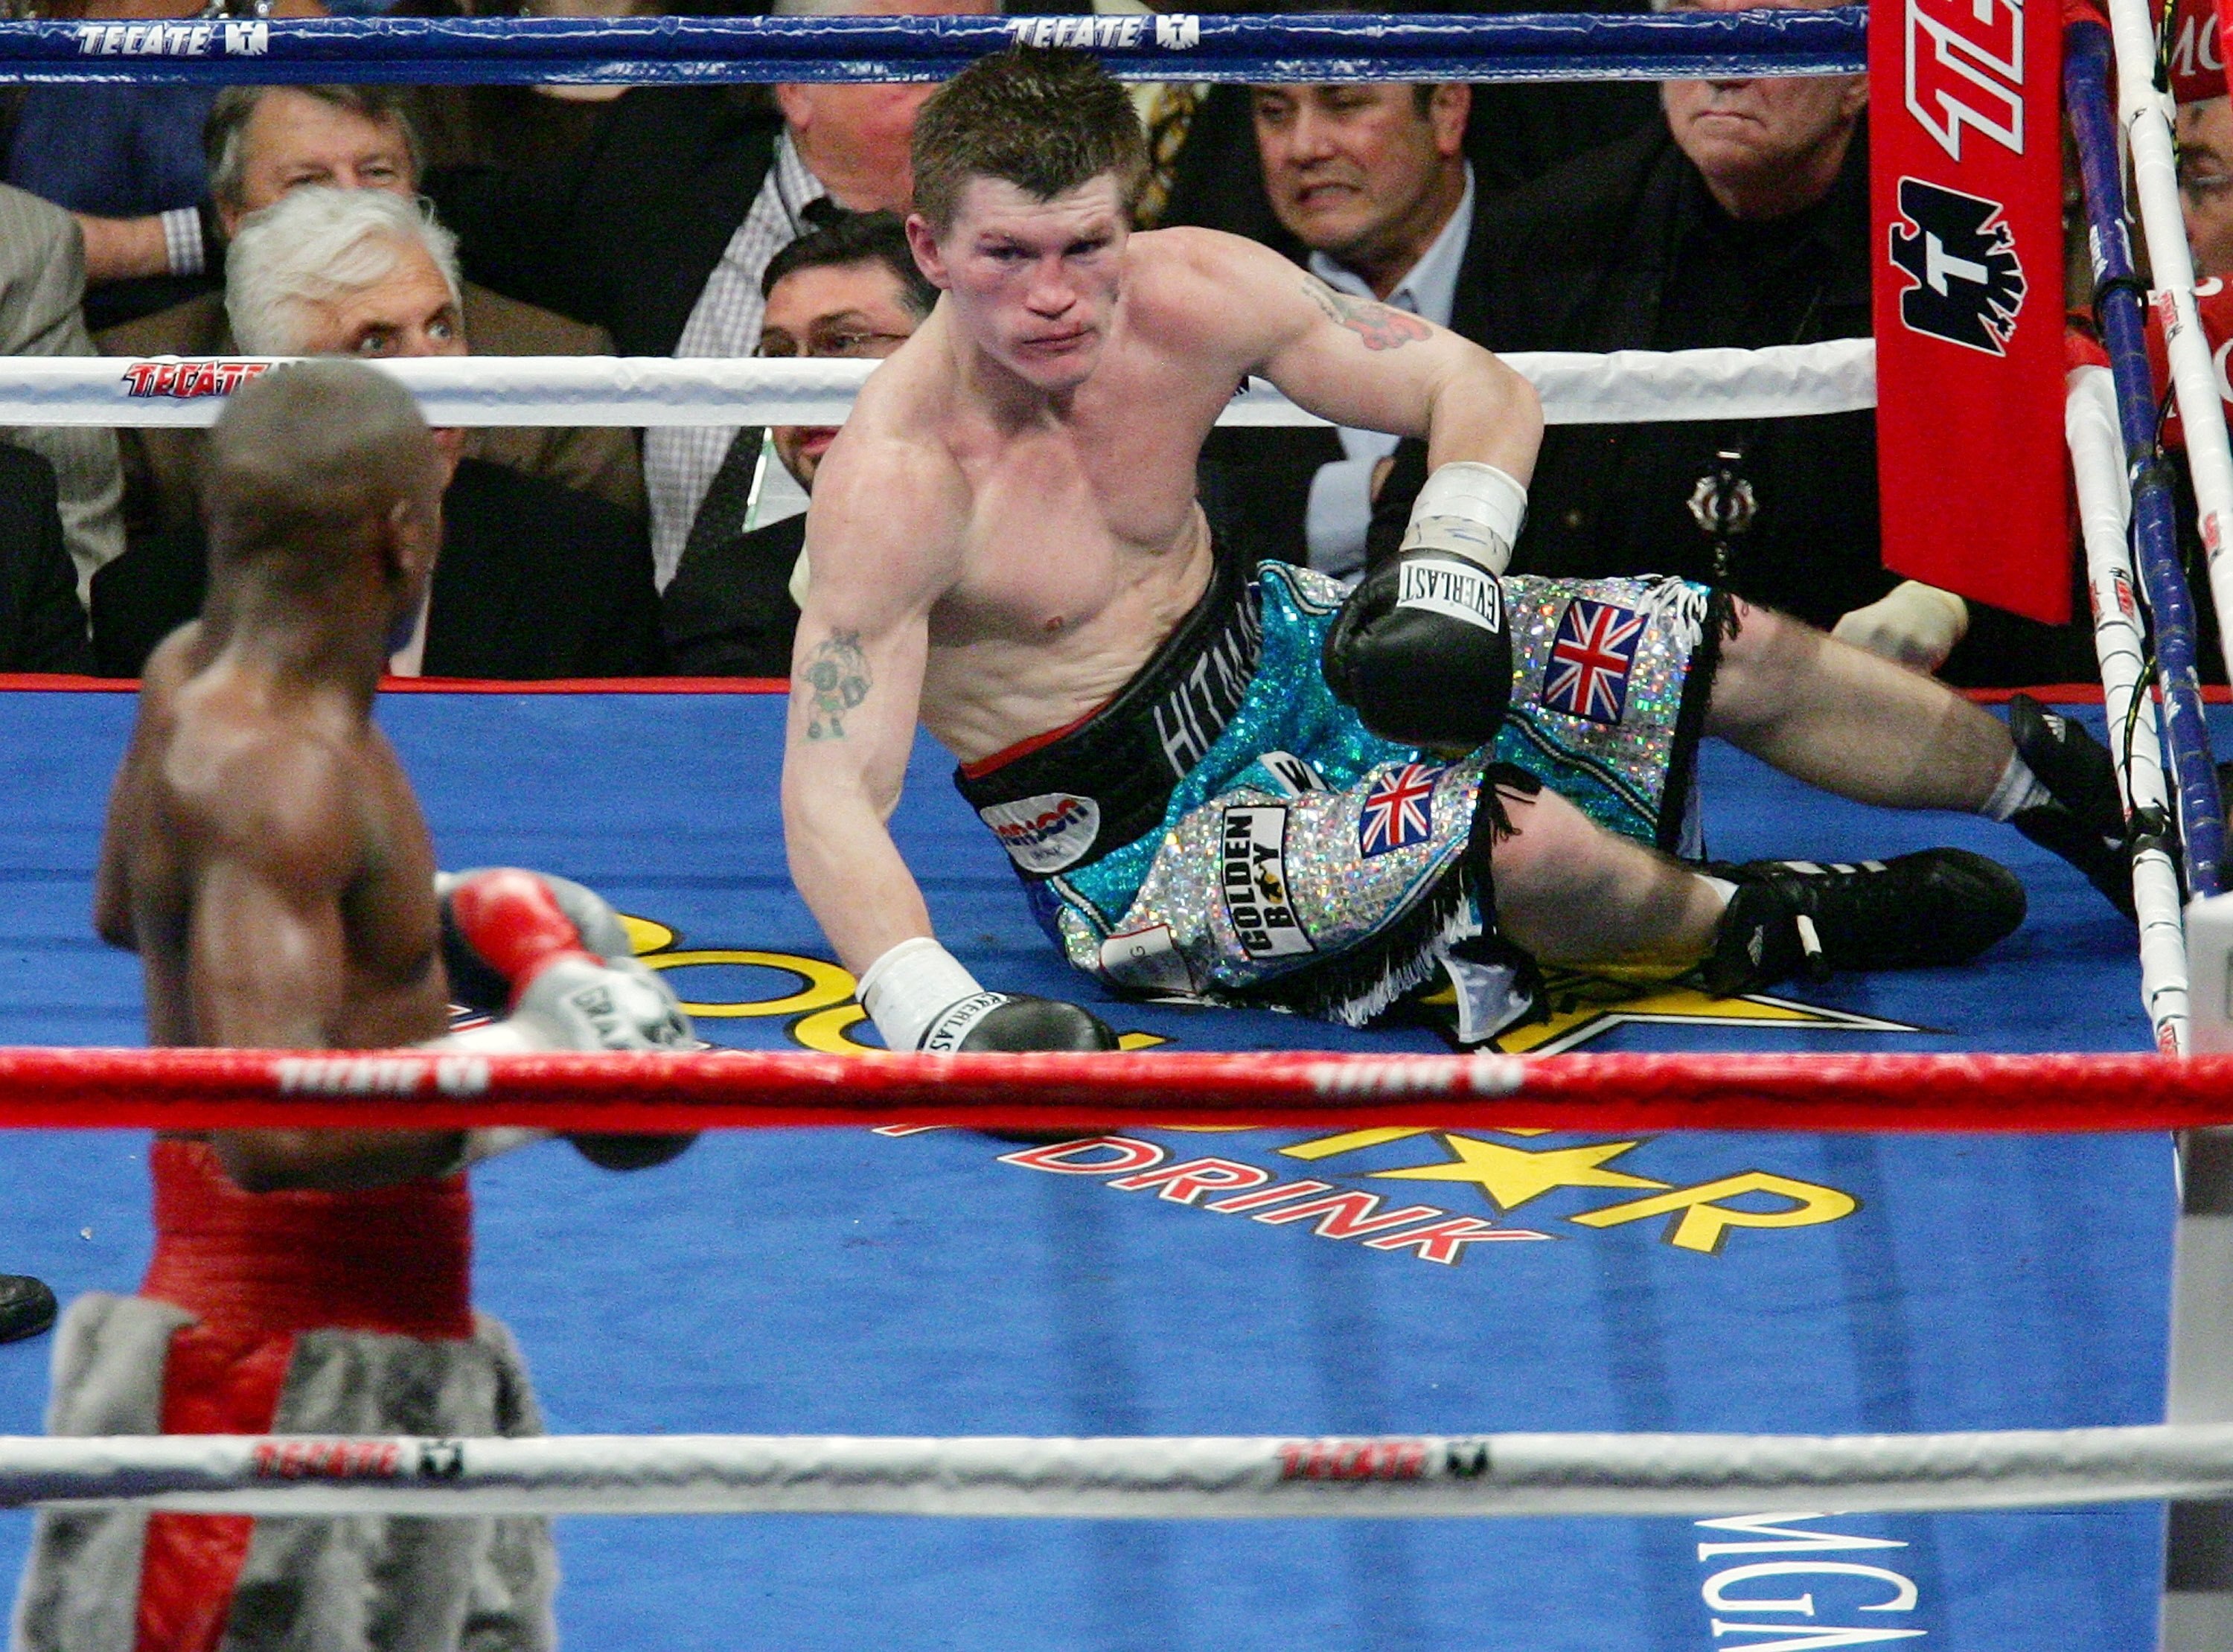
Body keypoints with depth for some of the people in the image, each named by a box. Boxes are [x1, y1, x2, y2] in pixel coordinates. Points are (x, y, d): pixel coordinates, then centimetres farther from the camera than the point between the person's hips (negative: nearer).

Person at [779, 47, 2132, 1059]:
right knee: (1522, 838, -30)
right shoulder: (895, 481, -29)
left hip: (1276, 646, 6)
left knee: (1737, 654, 4)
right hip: (1140, 844, -6)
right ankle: (1749, 930, 2)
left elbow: (1476, 389, -2)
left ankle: (2059, 787, 28)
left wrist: (1453, 563, -22)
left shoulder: (1192, 296, -15)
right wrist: (935, 1015, -47)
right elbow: (833, 796, -32)